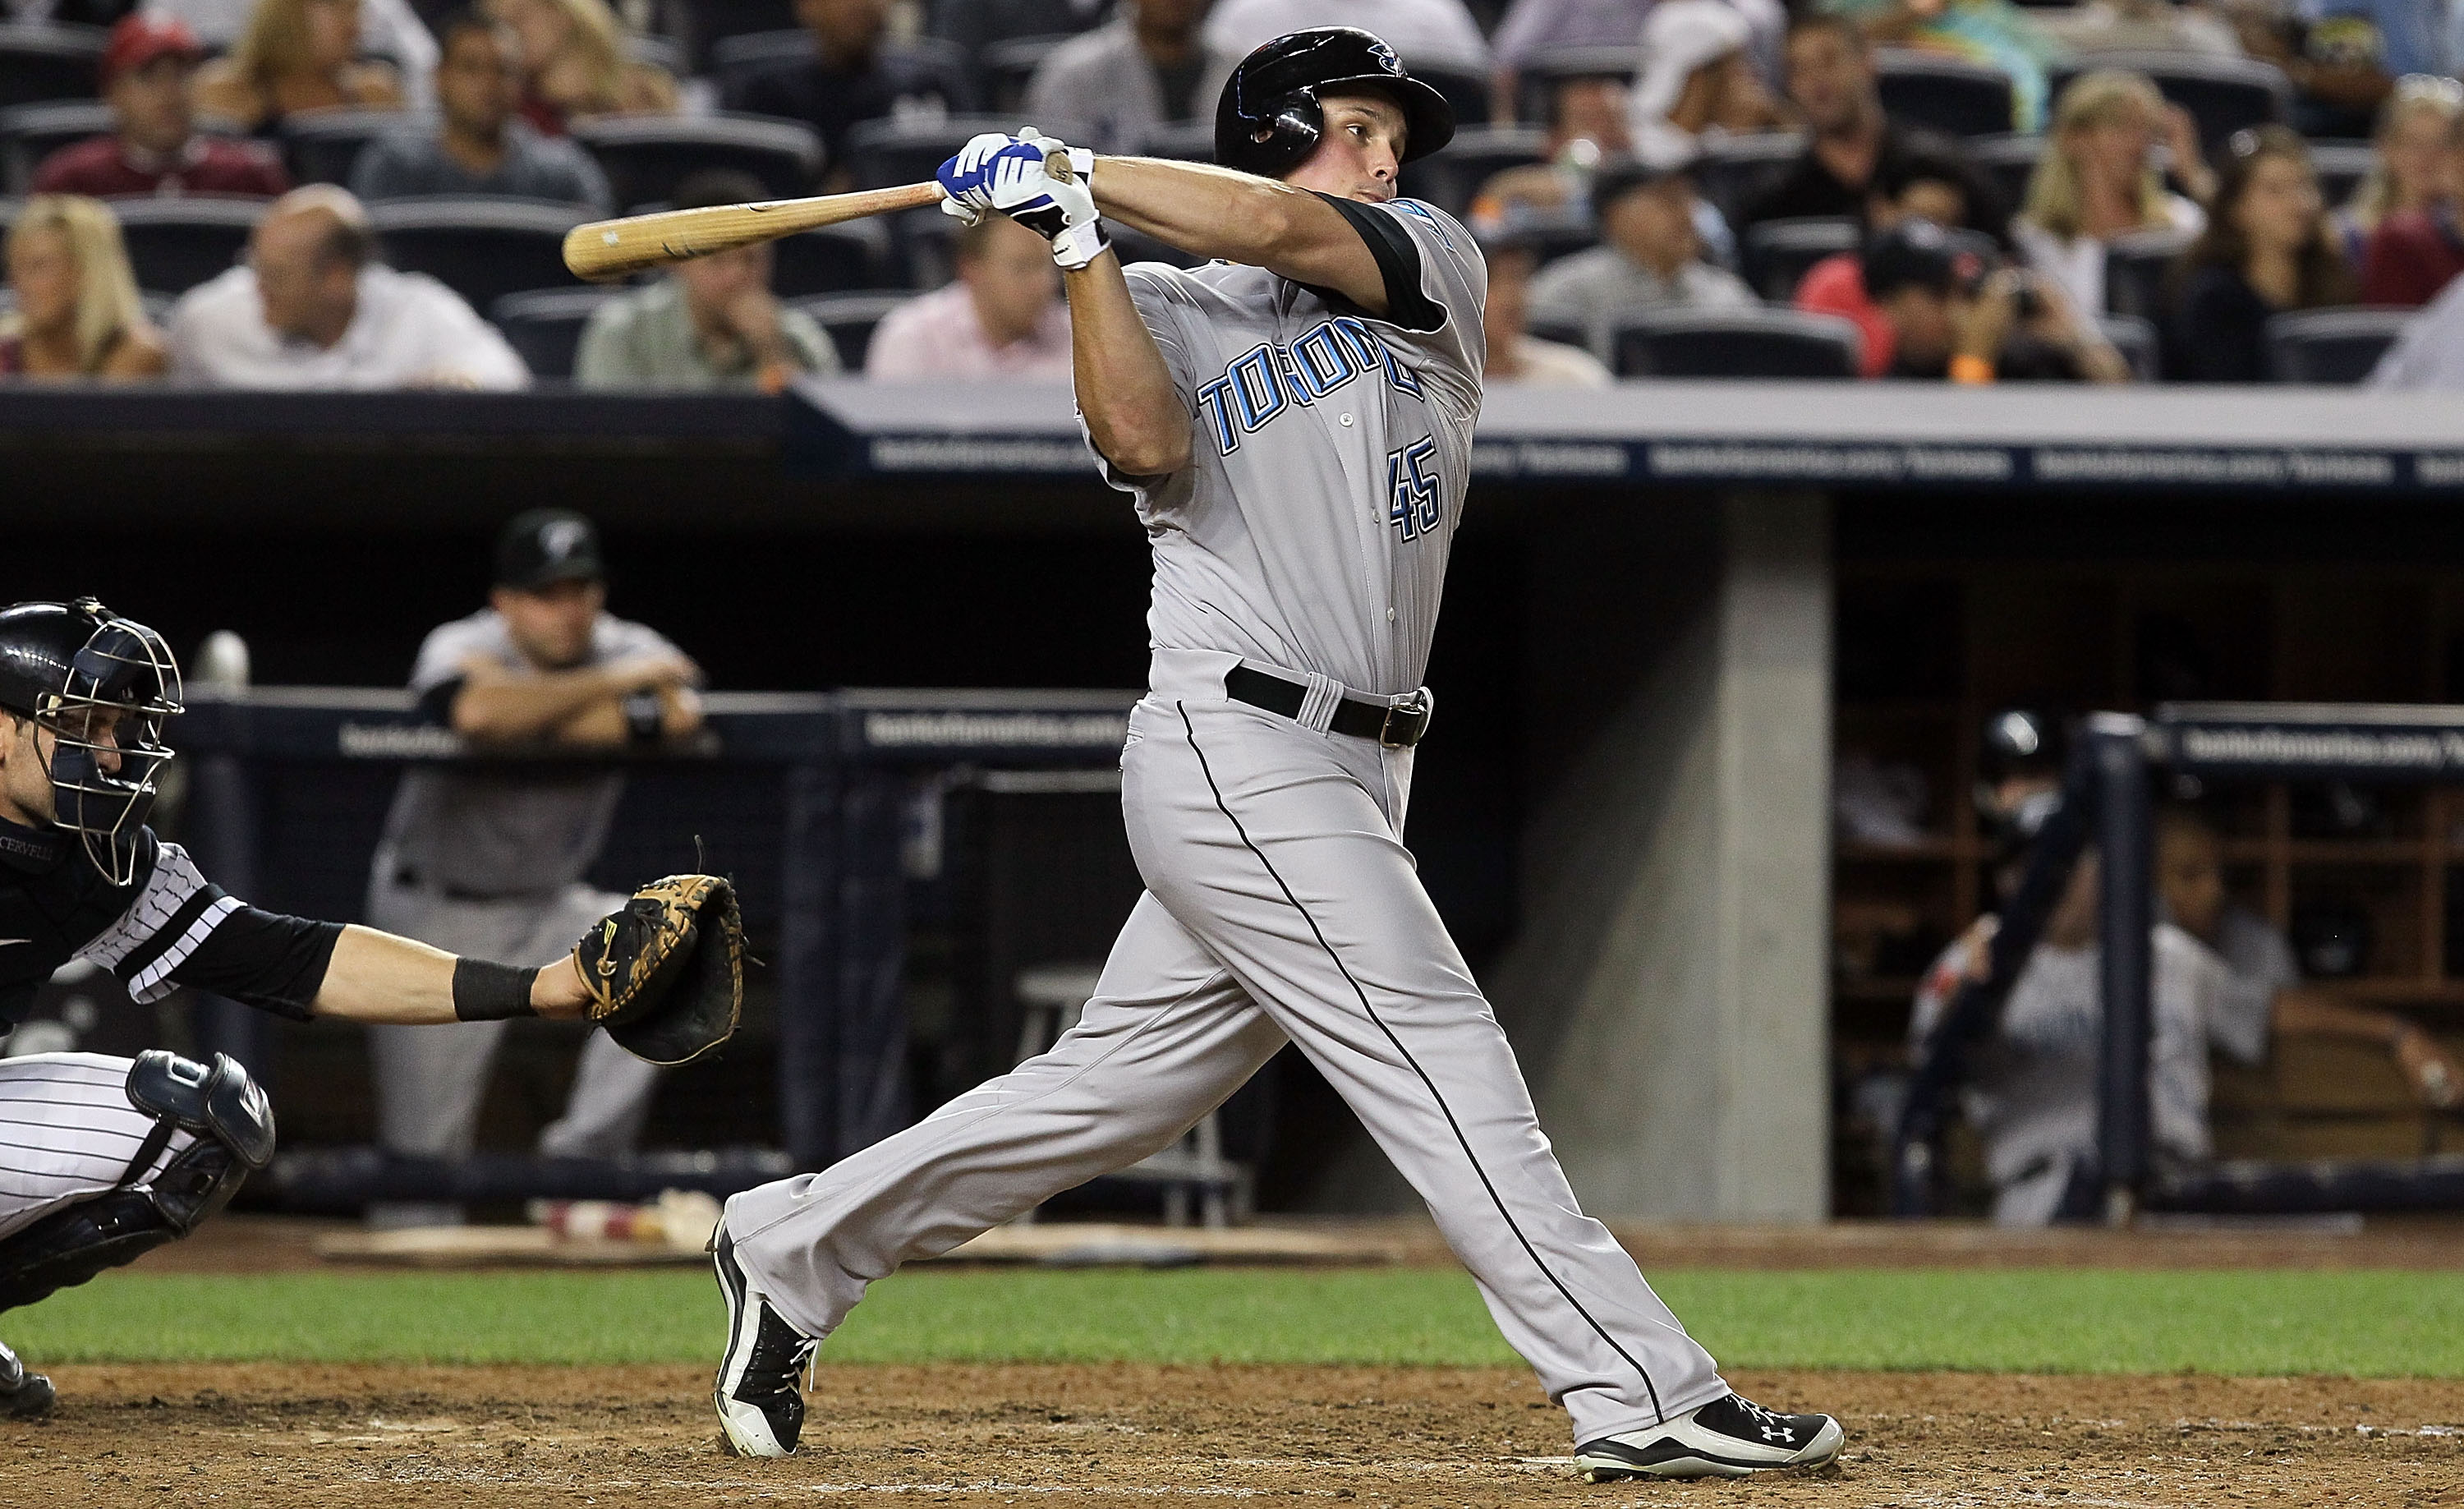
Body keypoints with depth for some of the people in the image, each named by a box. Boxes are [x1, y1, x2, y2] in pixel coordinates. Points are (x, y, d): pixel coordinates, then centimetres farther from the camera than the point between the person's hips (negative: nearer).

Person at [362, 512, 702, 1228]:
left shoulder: (629, 649, -9)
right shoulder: (461, 649, -18)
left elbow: (680, 712, -33)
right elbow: (475, 711, -43)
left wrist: (532, 714, -30)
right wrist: (611, 684, -35)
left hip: (548, 907, 4)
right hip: (434, 914, -4)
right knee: (421, 1152, -7)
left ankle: (581, 1162, -14)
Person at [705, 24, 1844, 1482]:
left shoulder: (1436, 268, 11)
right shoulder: (1167, 312, 3)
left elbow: (1280, 233, -8)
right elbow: (1147, 445, -17)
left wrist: (1079, 169, -5)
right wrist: (1080, 246, -18)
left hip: (1352, 779, 6)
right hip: (1237, 750, -6)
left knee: (1115, 1087, 12)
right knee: (1444, 1059, -11)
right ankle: (1644, 1394, -13)